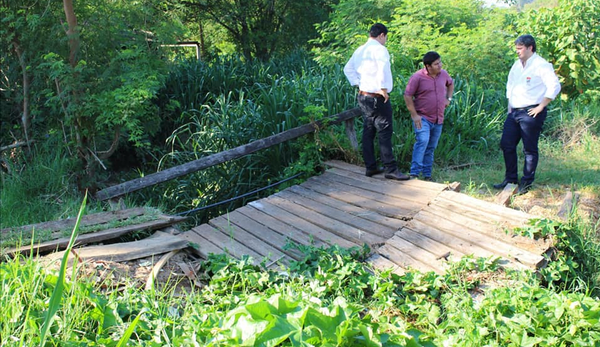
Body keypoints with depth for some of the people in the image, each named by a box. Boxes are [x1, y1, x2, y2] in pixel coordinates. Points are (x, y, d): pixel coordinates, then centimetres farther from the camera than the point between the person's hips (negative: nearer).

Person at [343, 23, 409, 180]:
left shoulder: (359, 50, 14)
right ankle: (390, 169, -2)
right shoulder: (379, 49, -13)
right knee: (385, 133, -5)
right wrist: (384, 88, -22)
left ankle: (370, 167, 17)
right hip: (377, 98, -9)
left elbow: (348, 68, 22)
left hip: (363, 95, 9)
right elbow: (383, 67, -30)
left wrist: (357, 84, 14)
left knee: (368, 132, 12)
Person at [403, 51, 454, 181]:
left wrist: (448, 98, 12)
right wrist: (414, 115, -15)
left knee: (431, 147, 12)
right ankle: (414, 172, -24)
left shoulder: (443, 74, 4)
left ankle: (427, 174, 22)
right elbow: (407, 96, -12)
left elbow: (450, 84, 27)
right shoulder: (417, 77, -14)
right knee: (422, 141, -25)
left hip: (438, 119, 6)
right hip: (422, 118, -6)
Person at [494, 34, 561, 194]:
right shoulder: (517, 65, 14)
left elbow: (555, 86, -18)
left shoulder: (541, 65, -11)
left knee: (530, 149, 1)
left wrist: (541, 106, -16)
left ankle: (526, 183, 10)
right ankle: (511, 179, 20)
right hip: (514, 112, 8)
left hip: (531, 113, -8)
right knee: (507, 144, 8)